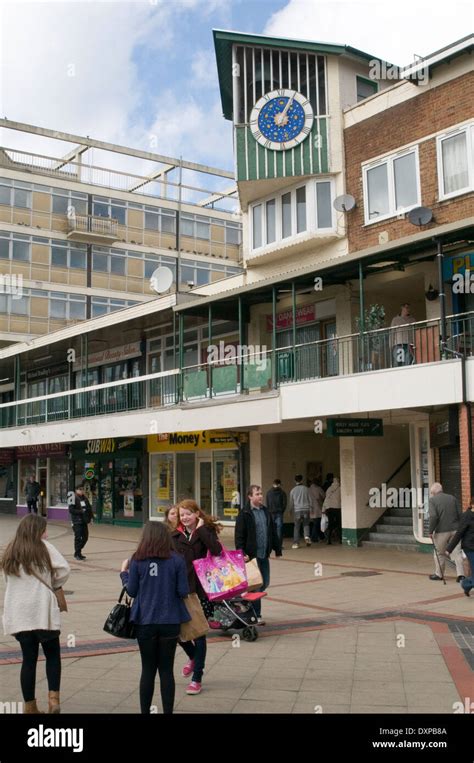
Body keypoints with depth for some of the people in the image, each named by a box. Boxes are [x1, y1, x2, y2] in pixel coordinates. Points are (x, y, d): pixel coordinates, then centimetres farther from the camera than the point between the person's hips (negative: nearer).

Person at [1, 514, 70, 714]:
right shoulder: (43, 548, -4)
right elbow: (64, 569, -11)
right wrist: (52, 584, 6)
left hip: (18, 614, 4)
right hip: (42, 611, -4)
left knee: (29, 658, 10)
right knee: (52, 654, 11)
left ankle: (29, 705, 14)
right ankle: (53, 697, -1)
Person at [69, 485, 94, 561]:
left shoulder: (85, 499, 12)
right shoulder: (74, 499, -9)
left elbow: (89, 508, 18)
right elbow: (71, 510, -14)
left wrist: (91, 517, 7)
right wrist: (81, 511, -19)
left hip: (84, 521, 7)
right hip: (77, 522, -7)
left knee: (85, 537, 11)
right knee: (78, 538, -7)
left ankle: (78, 552, 27)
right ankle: (77, 554, 4)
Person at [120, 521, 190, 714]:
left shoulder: (137, 560, -7)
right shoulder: (177, 560, -7)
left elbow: (131, 590, -1)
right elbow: (183, 592, -7)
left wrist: (124, 572, 15)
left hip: (145, 621, 0)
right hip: (170, 622, 0)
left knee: (147, 669, 12)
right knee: (166, 670, 10)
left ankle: (145, 711, 19)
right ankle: (167, 711, 14)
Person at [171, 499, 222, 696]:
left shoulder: (206, 531, -2)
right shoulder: (175, 536, 6)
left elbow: (216, 550, -22)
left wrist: (201, 529, -16)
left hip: (200, 589, -3)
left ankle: (197, 679, 17)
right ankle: (193, 657, 37)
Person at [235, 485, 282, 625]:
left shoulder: (266, 512, 12)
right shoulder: (244, 514, -8)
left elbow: (273, 532, 16)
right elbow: (239, 536, -10)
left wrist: (277, 549, 14)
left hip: (264, 555, 6)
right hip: (251, 555, -6)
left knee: (264, 583, 11)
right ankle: (256, 615, 8)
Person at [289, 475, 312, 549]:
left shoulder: (293, 490, 3)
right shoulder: (306, 488, 1)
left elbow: (291, 502, 11)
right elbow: (310, 499, 4)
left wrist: (291, 509, 25)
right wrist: (310, 508, 14)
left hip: (297, 510, 0)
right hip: (306, 509, 0)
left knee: (297, 527, 5)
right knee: (306, 525, 12)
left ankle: (296, 543, 2)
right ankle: (307, 536, -13)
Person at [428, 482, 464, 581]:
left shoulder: (432, 500, -6)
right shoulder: (452, 498, 7)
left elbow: (433, 516, -17)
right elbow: (460, 514, 6)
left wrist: (431, 531, -9)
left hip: (441, 531, -3)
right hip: (455, 530, 3)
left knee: (439, 553, 12)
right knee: (456, 553, 5)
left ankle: (439, 574, 22)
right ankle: (460, 574, -3)